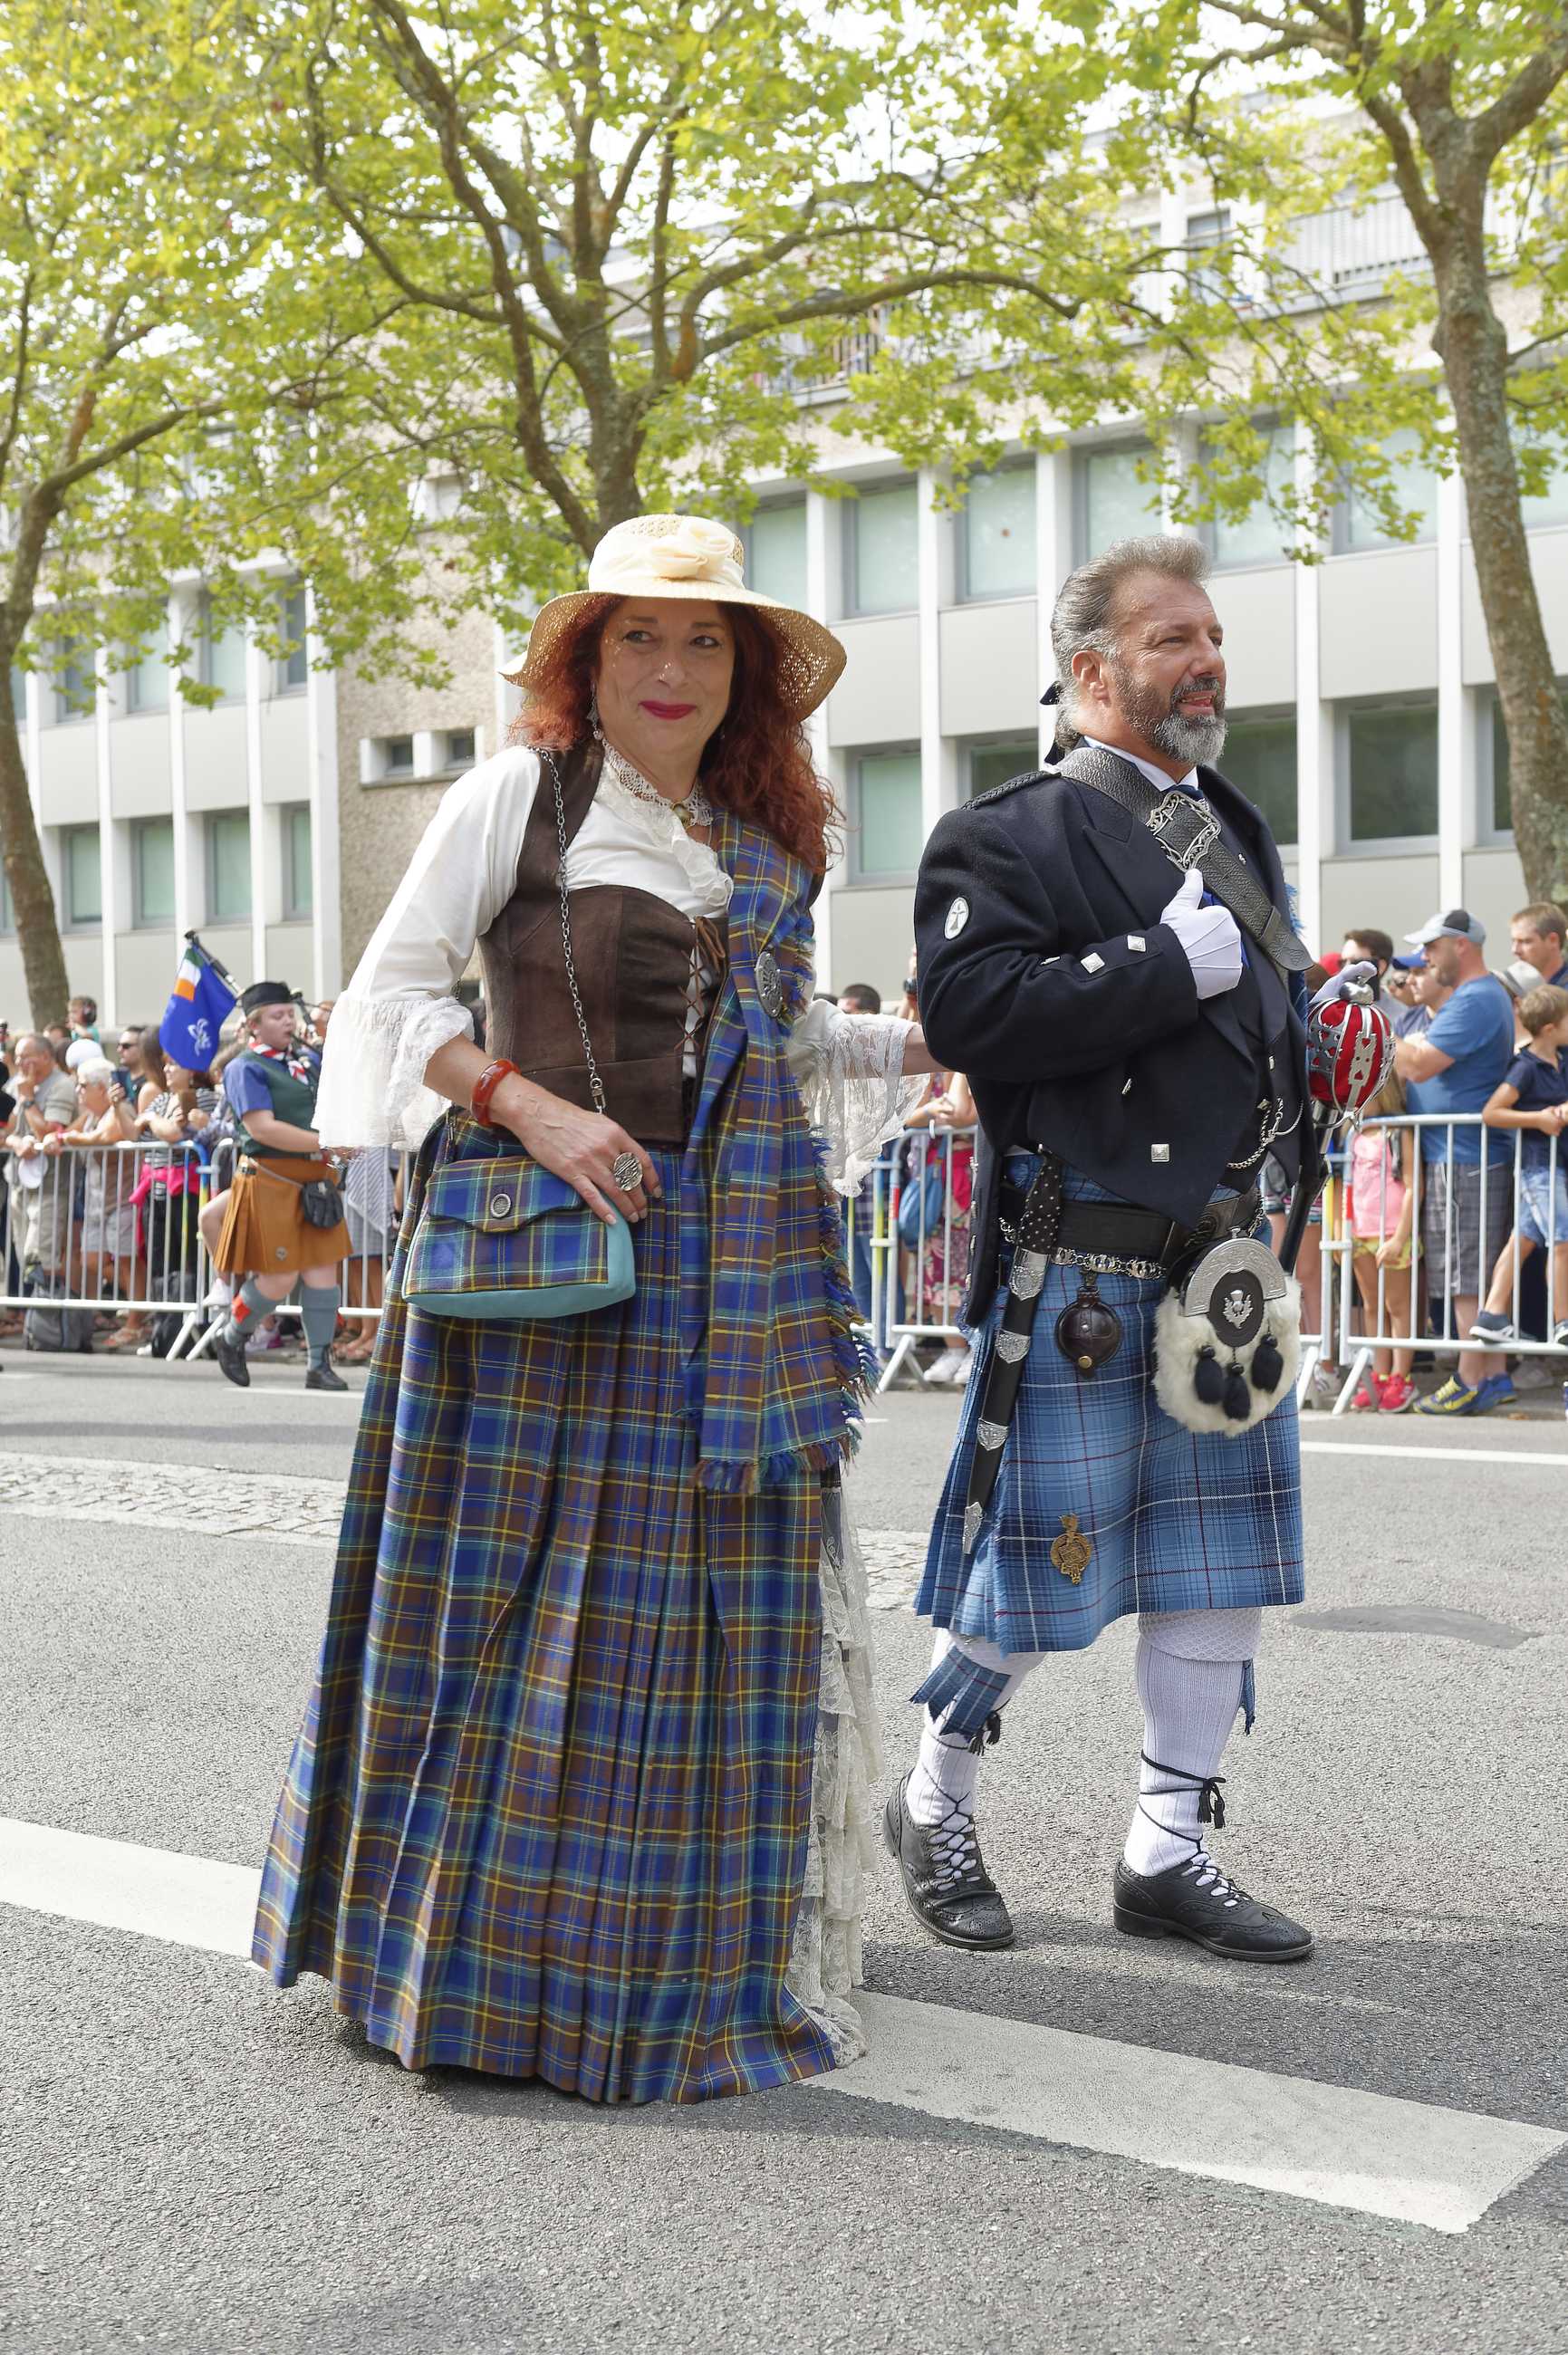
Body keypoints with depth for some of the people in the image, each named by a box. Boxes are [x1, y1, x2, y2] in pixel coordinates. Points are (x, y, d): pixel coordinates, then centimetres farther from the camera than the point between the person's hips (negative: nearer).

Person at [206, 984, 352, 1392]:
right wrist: (327, 1142, -24)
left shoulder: (308, 1059, 12)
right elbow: (262, 1128, -20)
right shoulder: (246, 1068, -9)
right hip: (270, 1181, -6)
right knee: (279, 1277, -4)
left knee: (322, 1270, 2)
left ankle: (320, 1366, 9)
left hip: (315, 1179, 6)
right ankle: (230, 1338, 22)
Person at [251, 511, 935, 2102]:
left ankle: (685, 1960, 22)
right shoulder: (521, 792, -1)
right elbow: (393, 988, -4)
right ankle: (488, 1958, 12)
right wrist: (535, 1110, -15)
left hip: (730, 1264, 6)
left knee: (714, 1600, 8)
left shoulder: (765, 842, 16)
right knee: (515, 1600, -3)